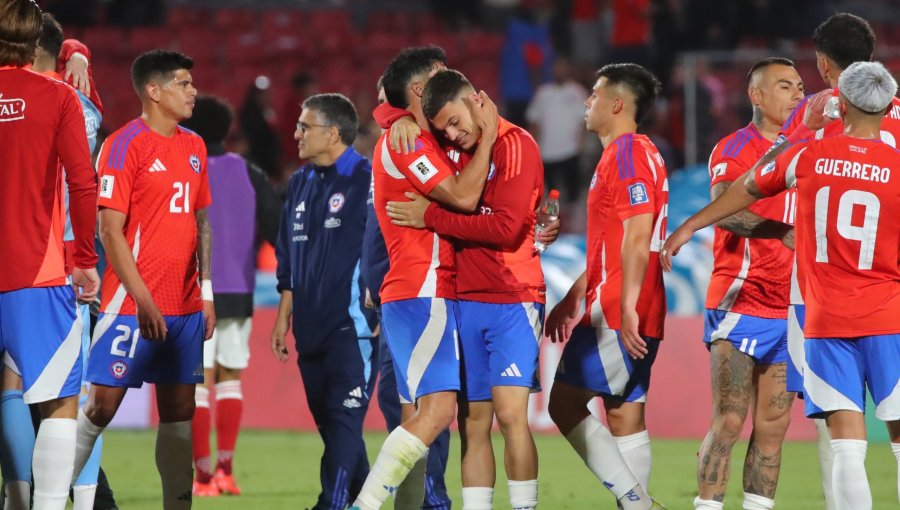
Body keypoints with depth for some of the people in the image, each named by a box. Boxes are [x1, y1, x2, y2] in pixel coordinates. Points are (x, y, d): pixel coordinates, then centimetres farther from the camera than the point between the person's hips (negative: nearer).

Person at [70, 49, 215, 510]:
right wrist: (143, 300, -17)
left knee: (179, 409, 6)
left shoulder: (193, 147, 12)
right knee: (103, 403, -6)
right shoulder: (125, 145, -10)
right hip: (132, 304, -7)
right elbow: (110, 230, -13)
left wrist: (206, 293, 12)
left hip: (185, 307, 7)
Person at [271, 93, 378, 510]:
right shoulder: (300, 184, 15)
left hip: (352, 327, -8)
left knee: (344, 421, -10)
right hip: (310, 329, 8)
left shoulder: (368, 180, -7)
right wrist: (284, 316, 17)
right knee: (329, 424, 11)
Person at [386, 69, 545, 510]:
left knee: (509, 412, -15)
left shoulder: (515, 145, -7)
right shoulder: (454, 150, 12)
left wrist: (431, 218, -11)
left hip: (512, 301, -6)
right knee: (473, 422, 4)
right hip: (466, 302, 6)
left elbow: (506, 227, -17)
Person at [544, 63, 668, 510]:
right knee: (624, 416, 8)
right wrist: (574, 297, 28)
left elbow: (637, 235, -22)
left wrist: (626, 307, -27)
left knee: (565, 402, -8)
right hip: (628, 314, 10)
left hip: (618, 313, -10)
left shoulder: (627, 154, -12)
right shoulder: (627, 154, 20)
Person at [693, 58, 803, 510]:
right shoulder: (734, 149, -5)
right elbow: (725, 212, -23)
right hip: (741, 302, -6)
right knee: (729, 421, -10)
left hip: (792, 309, 6)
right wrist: (783, 232, -36)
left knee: (773, 426, 5)